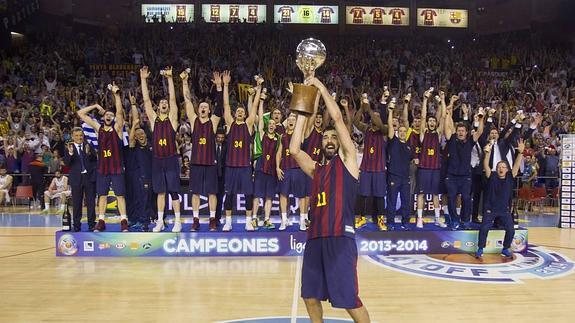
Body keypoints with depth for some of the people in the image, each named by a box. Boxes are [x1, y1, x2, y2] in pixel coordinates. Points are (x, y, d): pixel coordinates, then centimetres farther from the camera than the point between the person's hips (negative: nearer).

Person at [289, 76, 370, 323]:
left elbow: (338, 118, -1)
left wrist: (320, 86, 4)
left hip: (340, 237, -6)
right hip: (315, 237, 6)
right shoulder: (315, 169, 19)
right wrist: (303, 113, 6)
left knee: (349, 299, -5)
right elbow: (294, 150, 3)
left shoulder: (347, 161, 5)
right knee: (310, 296, 13)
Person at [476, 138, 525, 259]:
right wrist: (487, 153, -35)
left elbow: (517, 165, -12)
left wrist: (520, 152, -26)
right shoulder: (492, 176, -5)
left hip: (504, 210, 2)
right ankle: (480, 249, 2)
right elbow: (486, 165, -19)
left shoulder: (510, 177, 0)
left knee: (511, 230, -8)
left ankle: (505, 249, 14)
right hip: (490, 209, -2)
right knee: (484, 228, -16)